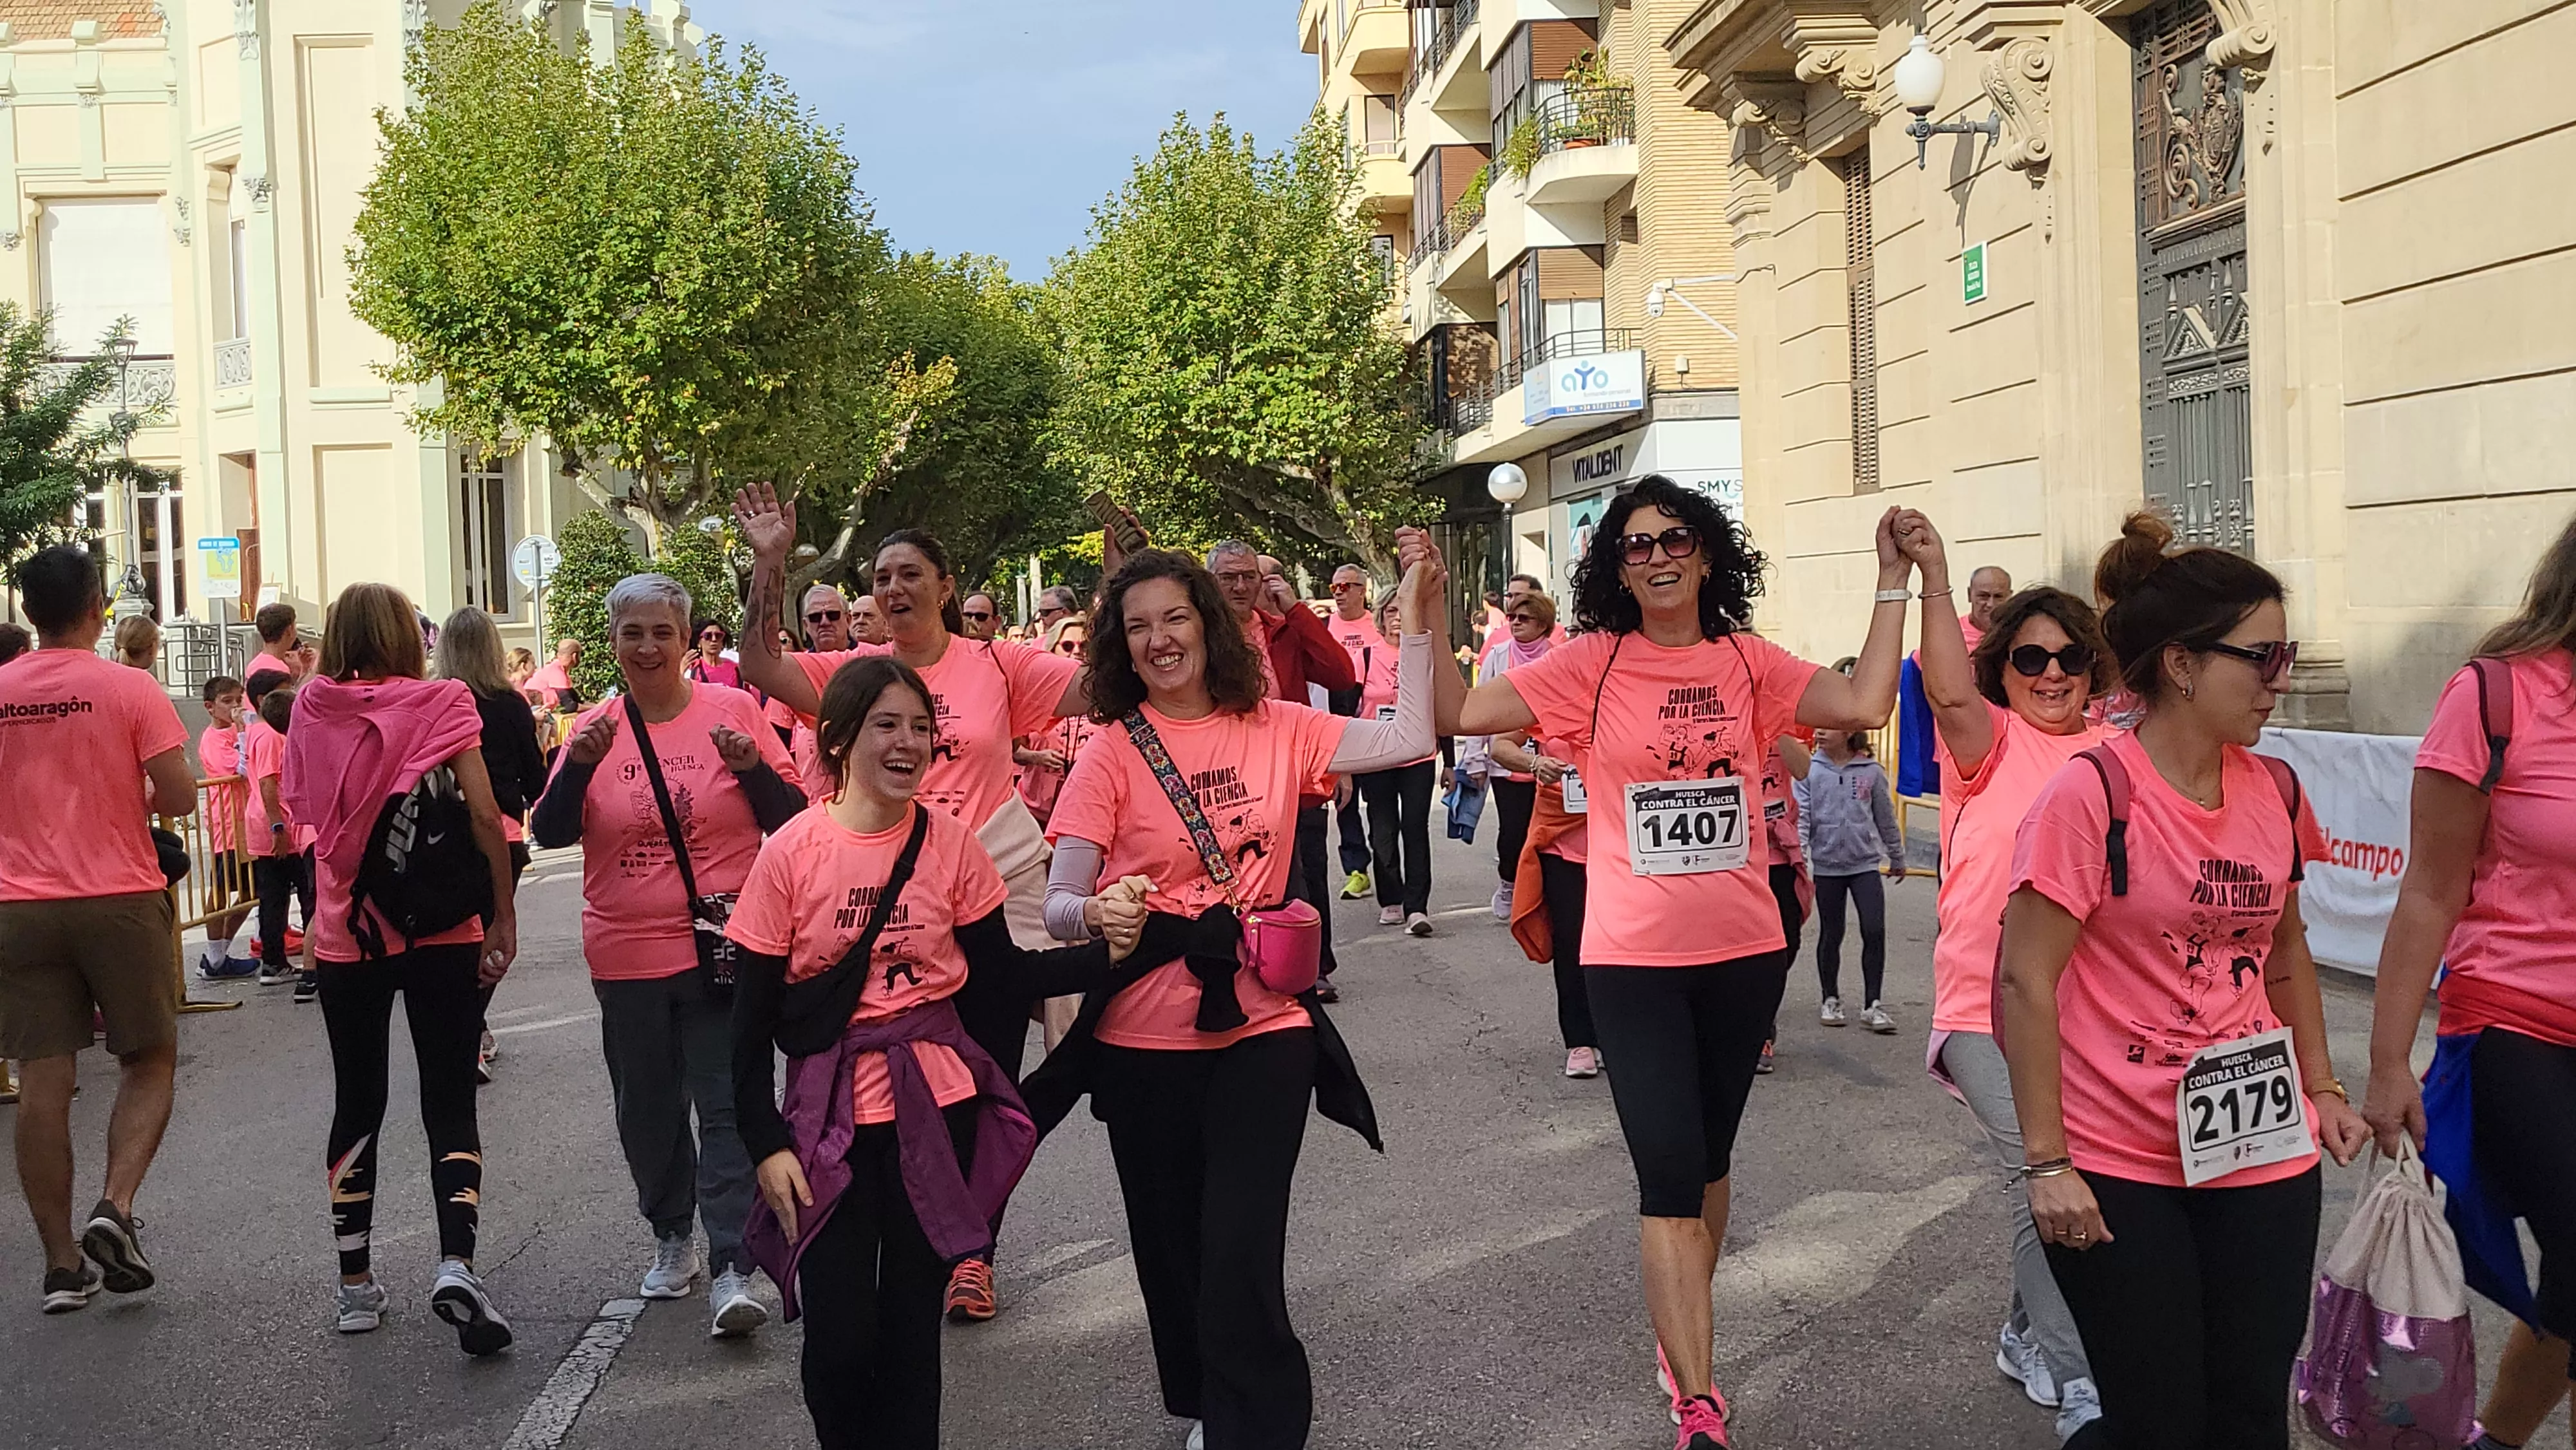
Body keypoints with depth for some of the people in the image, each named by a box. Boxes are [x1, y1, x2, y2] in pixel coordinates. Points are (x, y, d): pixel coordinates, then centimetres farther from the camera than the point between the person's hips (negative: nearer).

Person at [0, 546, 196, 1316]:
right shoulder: (129, 689, -7)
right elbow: (179, 798, -10)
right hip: (122, 900, -3)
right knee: (150, 1062, 12)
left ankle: (62, 1263, 8)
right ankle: (116, 1206, -8)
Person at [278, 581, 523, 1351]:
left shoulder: (313, 708, 0)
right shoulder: (440, 703, -8)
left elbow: (302, 806, 10)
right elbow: (484, 812, -14)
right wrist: (503, 913, -8)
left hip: (345, 935, 3)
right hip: (441, 934, -2)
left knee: (357, 1104, 15)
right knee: (450, 1103, 3)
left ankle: (356, 1284, 18)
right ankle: (456, 1265, -15)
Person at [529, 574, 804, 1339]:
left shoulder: (734, 710, -1)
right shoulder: (595, 728, 4)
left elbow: (794, 820, 1)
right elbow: (550, 833, -3)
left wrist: (751, 767, -17)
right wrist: (579, 764, -19)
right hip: (627, 954, 3)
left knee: (728, 1107, -7)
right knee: (648, 1109, 14)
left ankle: (730, 1270, -7)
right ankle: (672, 1238, 34)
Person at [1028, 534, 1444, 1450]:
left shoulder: (1274, 728, 2)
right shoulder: (1113, 750, -5)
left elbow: (1408, 740, -6)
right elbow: (1058, 904, -10)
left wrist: (1421, 616, -9)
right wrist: (1093, 913, -32)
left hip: (1264, 1023, 0)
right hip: (1145, 1036, 0)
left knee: (1242, 1255, -10)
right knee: (1173, 1248, 14)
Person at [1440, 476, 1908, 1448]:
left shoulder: (1748, 663, 2)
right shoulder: (1592, 664, -4)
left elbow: (1866, 705, -8)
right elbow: (1460, 715, -9)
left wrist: (1893, 582, -8)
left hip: (1744, 949, 3)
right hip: (1634, 957, -3)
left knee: (1707, 1161, 18)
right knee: (1670, 1174, -8)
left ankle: (1680, 1337, 38)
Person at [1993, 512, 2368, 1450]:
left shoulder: (2275, 791, 5)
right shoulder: (2091, 794, -15)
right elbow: (2024, 983, -14)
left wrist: (2322, 1088, 16)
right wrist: (2047, 1161, -14)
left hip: (2263, 1155, 6)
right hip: (2119, 1176, -6)